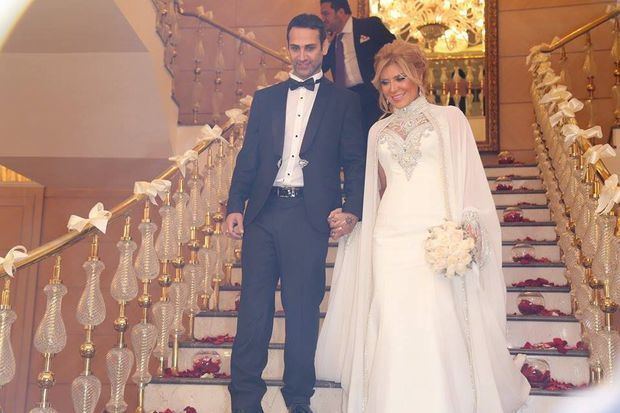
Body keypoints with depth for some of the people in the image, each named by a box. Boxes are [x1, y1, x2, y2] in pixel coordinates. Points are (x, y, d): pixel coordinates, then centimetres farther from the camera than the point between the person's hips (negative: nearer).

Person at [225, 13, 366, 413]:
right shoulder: (265, 98, 16)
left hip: (310, 215, -2)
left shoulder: (344, 101, 8)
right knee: (253, 308, 4)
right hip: (263, 213, 3)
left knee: (303, 311, 5)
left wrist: (352, 209, -11)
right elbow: (248, 158, 12)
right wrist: (236, 207, 1)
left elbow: (355, 162, 4)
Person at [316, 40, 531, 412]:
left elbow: (469, 178, 2)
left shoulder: (449, 118, 8)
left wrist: (467, 228, -11)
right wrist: (351, 215, 13)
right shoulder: (379, 130, 20)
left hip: (438, 236, -3)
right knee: (393, 331, -3)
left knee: (439, 330, -10)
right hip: (390, 238, 3)